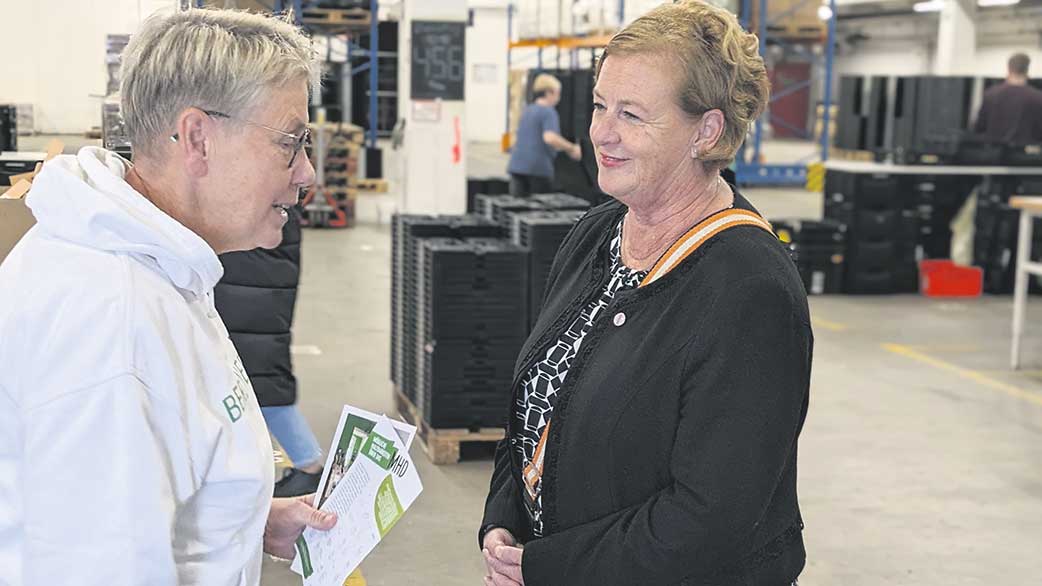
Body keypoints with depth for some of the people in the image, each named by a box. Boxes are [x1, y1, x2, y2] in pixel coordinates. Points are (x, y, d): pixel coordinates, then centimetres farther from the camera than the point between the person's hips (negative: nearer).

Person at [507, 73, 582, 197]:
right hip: (539, 168, -7)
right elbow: (550, 138, -23)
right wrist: (572, 149, -11)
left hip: (516, 165, 7)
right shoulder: (549, 112, -8)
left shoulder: (526, 110, 18)